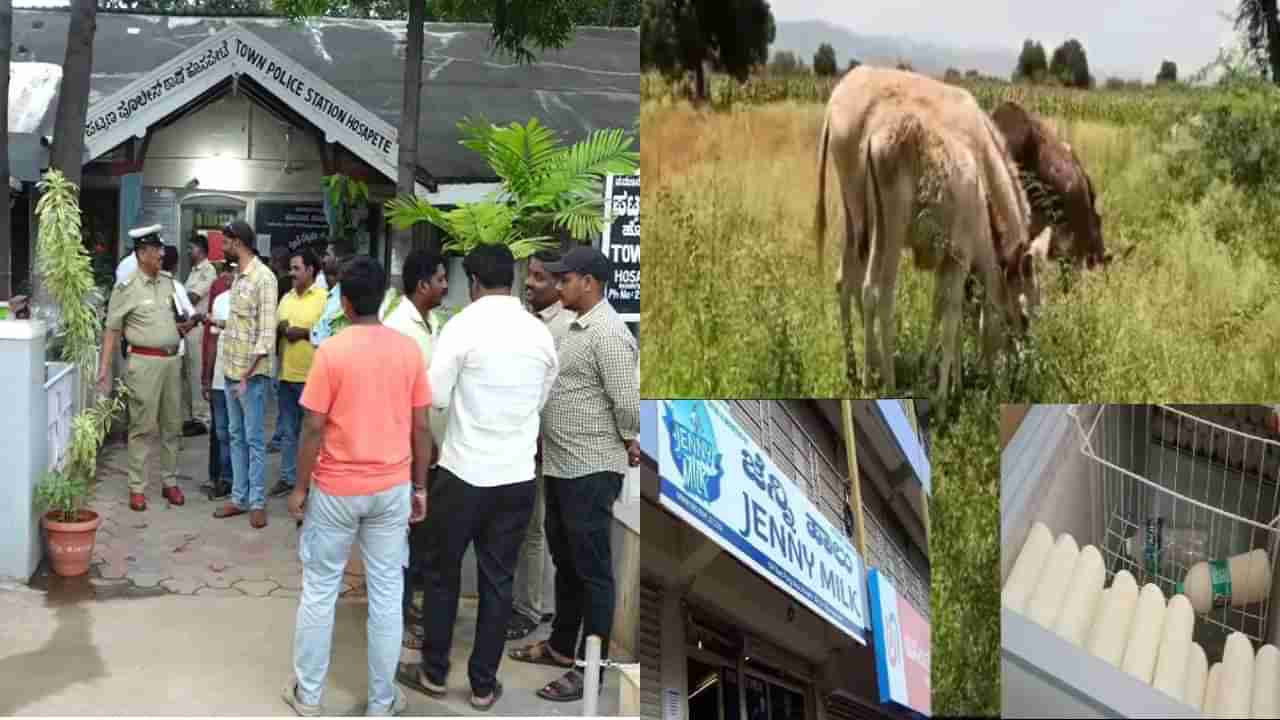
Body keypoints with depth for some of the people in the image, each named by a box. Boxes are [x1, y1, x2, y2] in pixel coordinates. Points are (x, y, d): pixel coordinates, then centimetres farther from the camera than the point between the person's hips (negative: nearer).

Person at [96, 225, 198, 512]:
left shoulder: (169, 282, 9)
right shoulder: (127, 288, -8)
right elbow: (112, 330, -6)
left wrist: (185, 325, 2)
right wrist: (104, 369, -10)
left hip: (172, 360, 6)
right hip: (144, 362, -6)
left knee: (172, 424, 11)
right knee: (142, 427, -2)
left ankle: (170, 482, 21)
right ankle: (137, 487, 6)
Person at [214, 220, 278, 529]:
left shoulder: (263, 277, -15)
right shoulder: (239, 276, 11)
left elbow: (267, 333, -18)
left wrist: (248, 375, -19)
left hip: (252, 373, -8)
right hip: (232, 369, 8)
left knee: (255, 439, 0)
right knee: (236, 436, 13)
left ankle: (257, 502, 7)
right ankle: (239, 497, 21)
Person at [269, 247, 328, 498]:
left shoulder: (323, 298, -6)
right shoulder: (286, 298, 14)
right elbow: (274, 331, 17)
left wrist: (304, 332, -17)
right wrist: (280, 329, -4)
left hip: (311, 376, -6)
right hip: (286, 374, 7)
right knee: (287, 430, 12)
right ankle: (287, 477, 20)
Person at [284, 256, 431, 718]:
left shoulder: (331, 352, -12)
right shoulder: (409, 350, -3)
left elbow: (314, 428, -11)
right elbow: (421, 427, 0)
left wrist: (300, 487, 0)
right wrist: (420, 487, 10)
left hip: (336, 489, -2)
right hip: (392, 488, 2)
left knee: (319, 591, 11)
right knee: (387, 594, 9)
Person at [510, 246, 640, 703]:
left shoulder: (609, 335, -18)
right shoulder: (575, 329, 13)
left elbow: (627, 401, -20)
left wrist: (632, 444, -6)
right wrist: (547, 442, 17)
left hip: (591, 470, -10)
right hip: (561, 465, 10)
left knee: (592, 568, -2)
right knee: (565, 561, 19)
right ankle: (561, 646, 33)